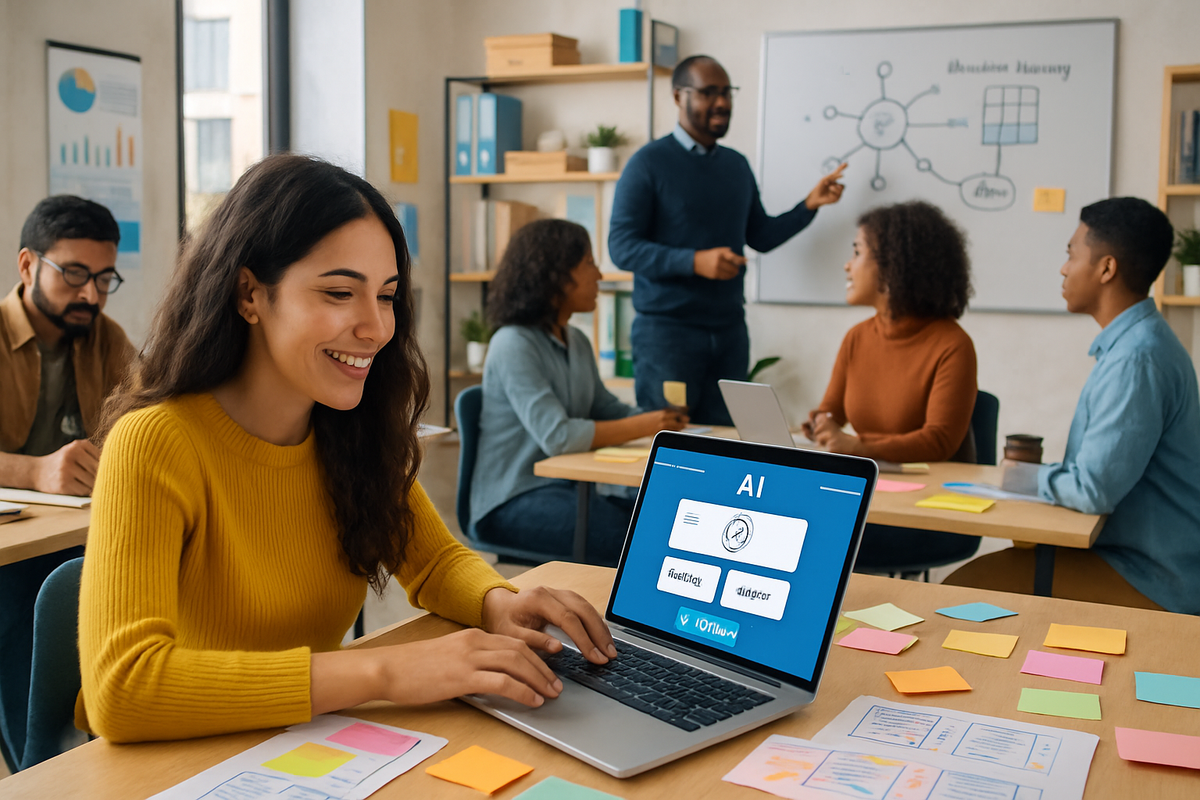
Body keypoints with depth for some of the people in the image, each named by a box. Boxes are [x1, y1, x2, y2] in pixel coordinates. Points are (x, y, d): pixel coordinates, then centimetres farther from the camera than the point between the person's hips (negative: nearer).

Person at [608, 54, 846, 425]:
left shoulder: (737, 165, 14)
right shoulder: (649, 163, -6)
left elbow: (760, 236, 19)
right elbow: (622, 247, -13)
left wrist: (810, 205, 5)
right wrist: (695, 261, -24)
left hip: (729, 328, 6)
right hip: (667, 328, -6)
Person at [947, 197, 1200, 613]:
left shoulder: (1137, 359, -23)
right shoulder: (1137, 343, 12)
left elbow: (1095, 491, -28)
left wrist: (1030, 478, -9)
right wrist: (1043, 472, 6)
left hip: (1153, 580, -10)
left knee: (966, 585, -16)